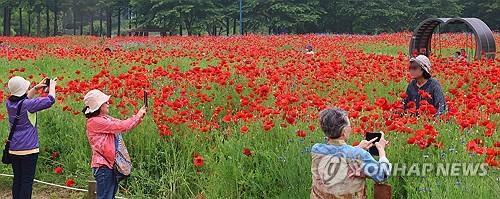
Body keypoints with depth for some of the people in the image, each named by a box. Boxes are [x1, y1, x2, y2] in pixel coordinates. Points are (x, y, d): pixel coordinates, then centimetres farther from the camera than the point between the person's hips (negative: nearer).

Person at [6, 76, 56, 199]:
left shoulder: (9, 103, 2)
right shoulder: (27, 104, -18)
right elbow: (50, 100, -14)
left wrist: (36, 88, 15)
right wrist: (52, 86, 3)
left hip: (13, 149, 7)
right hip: (29, 149, -7)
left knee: (17, 179, 13)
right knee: (27, 181, -2)